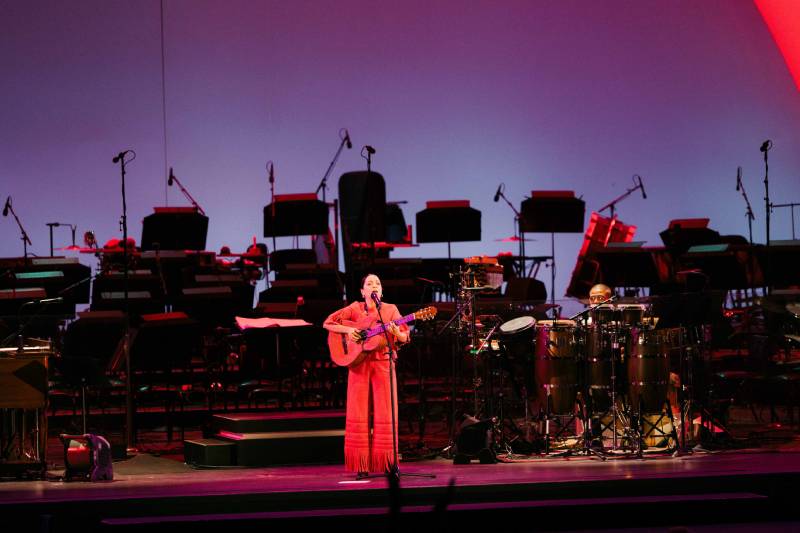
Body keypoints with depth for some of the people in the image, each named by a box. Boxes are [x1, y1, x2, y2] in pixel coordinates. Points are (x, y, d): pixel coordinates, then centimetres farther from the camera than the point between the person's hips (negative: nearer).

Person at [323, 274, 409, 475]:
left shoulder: (390, 309, 7)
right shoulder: (355, 309, 6)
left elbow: (404, 338, 4)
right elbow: (328, 323, 5)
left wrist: (396, 332, -18)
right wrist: (348, 329, -10)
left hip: (383, 363, 0)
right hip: (359, 364, 0)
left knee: (385, 412, -3)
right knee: (358, 413, -2)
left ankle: (387, 462, 3)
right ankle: (361, 465, 2)